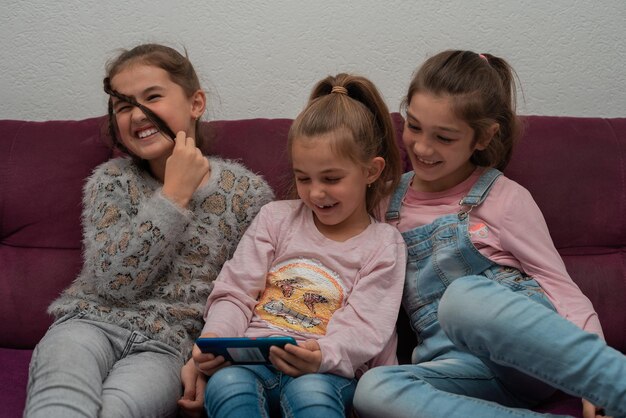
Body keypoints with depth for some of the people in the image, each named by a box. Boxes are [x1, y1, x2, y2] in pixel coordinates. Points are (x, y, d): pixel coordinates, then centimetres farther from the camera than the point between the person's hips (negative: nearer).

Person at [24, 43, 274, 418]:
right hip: (92, 321, 0)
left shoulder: (248, 192, 6)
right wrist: (174, 195, -8)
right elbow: (113, 282, -6)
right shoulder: (110, 180, 9)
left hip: (170, 344, 0)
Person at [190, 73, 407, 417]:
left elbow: (363, 326, -3)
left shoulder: (383, 245, 9)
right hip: (253, 359, 2)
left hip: (327, 371, -2)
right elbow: (234, 292, 11)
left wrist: (323, 355, -26)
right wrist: (215, 337, -11)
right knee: (225, 384, -34)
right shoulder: (276, 218, 16)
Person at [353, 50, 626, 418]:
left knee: (465, 294, -38)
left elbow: (559, 285, 1)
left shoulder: (505, 199, 3)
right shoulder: (387, 201, 15)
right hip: (460, 368, 3)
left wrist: (596, 378, -13)